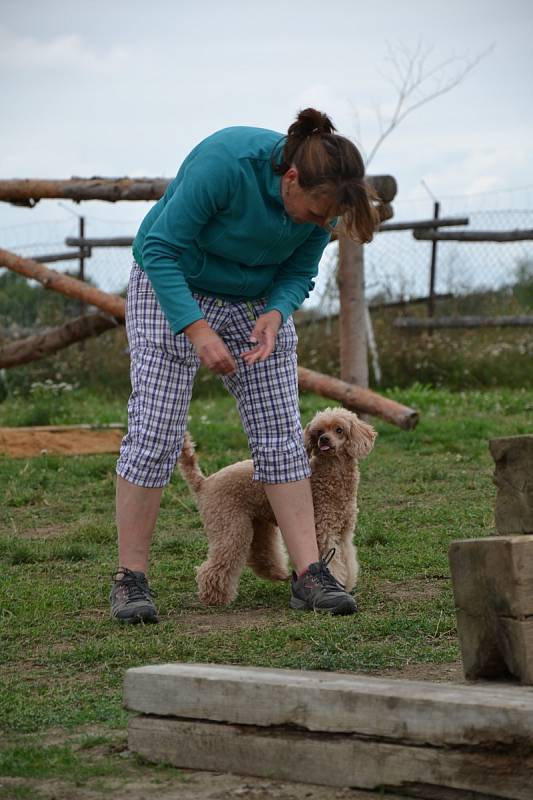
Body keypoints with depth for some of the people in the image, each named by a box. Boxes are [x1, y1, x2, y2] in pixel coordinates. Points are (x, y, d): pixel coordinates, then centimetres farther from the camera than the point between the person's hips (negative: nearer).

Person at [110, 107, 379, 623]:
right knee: (154, 432, -11)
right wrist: (197, 330, -32)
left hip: (259, 302, 5)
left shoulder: (320, 199, -16)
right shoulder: (224, 163, -32)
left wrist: (275, 314, -23)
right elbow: (160, 249, -26)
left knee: (281, 436, -4)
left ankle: (309, 575, -3)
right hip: (172, 290, -5)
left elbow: (299, 273, -2)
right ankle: (130, 579, -4)